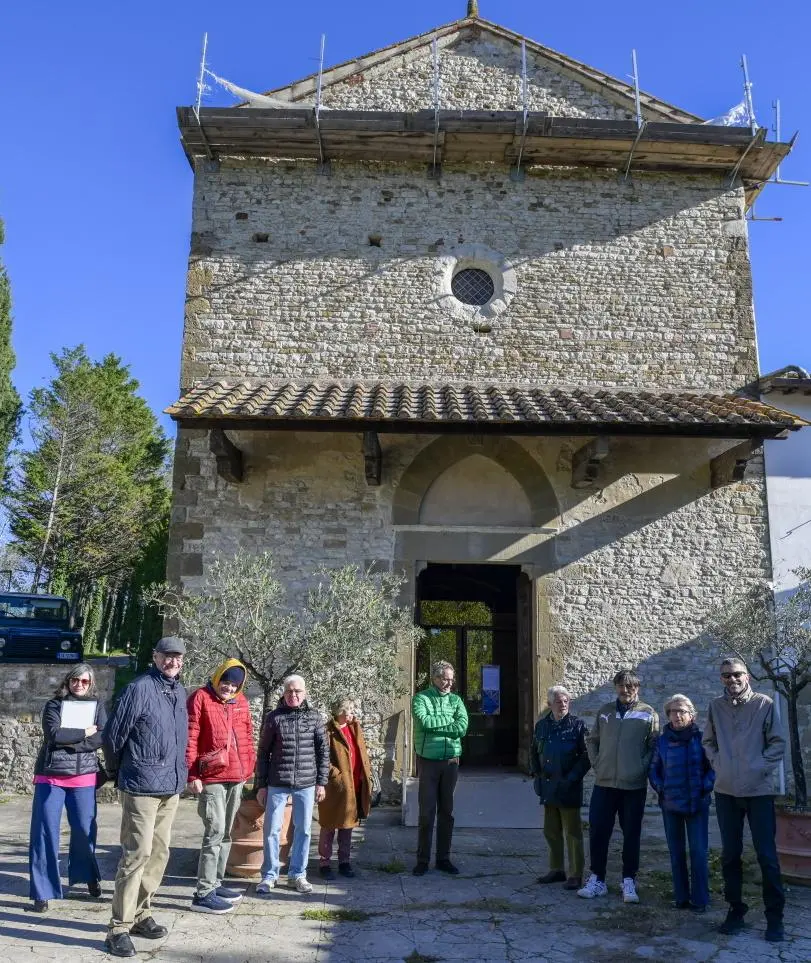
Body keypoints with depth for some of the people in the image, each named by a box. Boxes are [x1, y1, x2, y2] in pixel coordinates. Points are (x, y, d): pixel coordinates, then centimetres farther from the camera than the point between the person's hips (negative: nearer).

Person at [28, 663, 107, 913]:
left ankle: (88, 876, 31)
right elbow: (53, 734, -15)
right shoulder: (53, 705, 2)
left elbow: (101, 738, -7)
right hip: (51, 776, -1)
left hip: (84, 776, 1)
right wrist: (84, 733, -11)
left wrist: (67, 739, -14)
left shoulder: (97, 705, 6)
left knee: (85, 829, 7)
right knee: (45, 831, -2)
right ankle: (42, 891, 8)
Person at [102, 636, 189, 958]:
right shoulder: (139, 689, -13)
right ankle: (119, 928, 2)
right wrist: (119, 770, 6)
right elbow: (113, 735, -7)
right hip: (142, 787, -7)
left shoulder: (179, 691, 9)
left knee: (159, 853, 14)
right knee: (138, 853, -7)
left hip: (171, 787, 7)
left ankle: (141, 914, 27)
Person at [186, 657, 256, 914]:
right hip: (211, 778, -7)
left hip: (237, 777, 7)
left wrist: (249, 766, 14)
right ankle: (203, 894, -2)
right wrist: (192, 774, -14)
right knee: (215, 832, -9)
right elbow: (190, 738, -11)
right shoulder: (201, 698, -8)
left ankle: (215, 884, 25)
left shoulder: (241, 701, 12)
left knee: (226, 832, 14)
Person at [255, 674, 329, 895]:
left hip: (306, 783, 1)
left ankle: (297, 874, 23)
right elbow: (263, 752, 3)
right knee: (272, 829, 2)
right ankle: (269, 875, 17)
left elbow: (323, 750, 5)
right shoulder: (273, 717, -1)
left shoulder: (314, 716, 2)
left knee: (303, 829, 9)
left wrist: (321, 782, 2)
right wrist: (261, 785, 1)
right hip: (277, 783, -1)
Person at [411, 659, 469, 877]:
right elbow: (424, 721, -20)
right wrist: (448, 719, -10)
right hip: (428, 761, -3)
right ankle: (422, 860, 10)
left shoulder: (456, 700, 6)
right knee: (426, 812, 0)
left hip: (451, 761, 3)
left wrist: (435, 725, -13)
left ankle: (443, 858, 20)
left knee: (447, 812, 10)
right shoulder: (421, 698, -2)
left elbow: (462, 727, -8)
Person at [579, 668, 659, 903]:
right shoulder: (604, 712, 7)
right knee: (598, 832, 4)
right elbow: (592, 740, 15)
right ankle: (597, 879, 17)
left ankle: (629, 881, 19)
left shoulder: (648, 714, -3)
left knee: (631, 834, 6)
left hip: (634, 786, -3)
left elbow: (654, 746, -3)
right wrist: (596, 763, 4)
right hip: (604, 783, 3)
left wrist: (642, 767, -10)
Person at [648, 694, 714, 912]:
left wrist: (706, 786, -9)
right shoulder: (662, 741, 3)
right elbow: (653, 769, 11)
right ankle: (681, 897, 18)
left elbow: (713, 766, 1)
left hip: (697, 804, -3)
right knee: (676, 852, 9)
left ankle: (699, 899, 7)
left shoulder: (700, 738, -4)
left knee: (699, 851, -2)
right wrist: (660, 788, -1)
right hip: (670, 804, 3)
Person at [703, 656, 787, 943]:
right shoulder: (716, 707, 2)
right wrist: (717, 763, 0)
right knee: (730, 853, 9)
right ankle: (735, 910, 22)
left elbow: (778, 742, -1)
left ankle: (774, 917, 12)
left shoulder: (764, 704, -5)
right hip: (726, 791, 3)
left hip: (759, 790, -3)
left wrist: (762, 767, -9)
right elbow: (708, 741, 14)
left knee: (767, 854, 0)